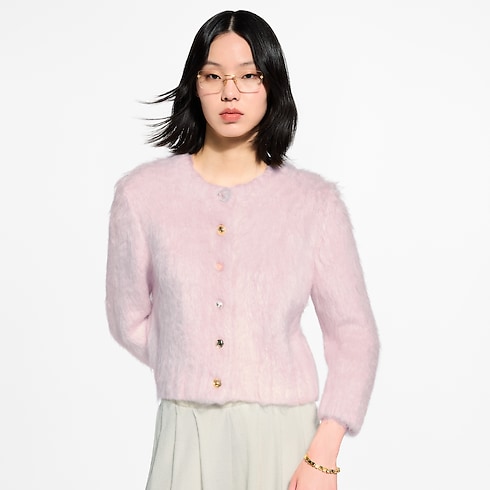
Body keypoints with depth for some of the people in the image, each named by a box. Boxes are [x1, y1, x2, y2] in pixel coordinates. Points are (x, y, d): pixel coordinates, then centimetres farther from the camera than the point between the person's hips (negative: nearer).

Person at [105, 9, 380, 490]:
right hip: (187, 433, 0)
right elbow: (130, 322, 8)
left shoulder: (314, 201, -3)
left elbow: (353, 333, -3)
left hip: (284, 437, 0)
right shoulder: (142, 193, -2)